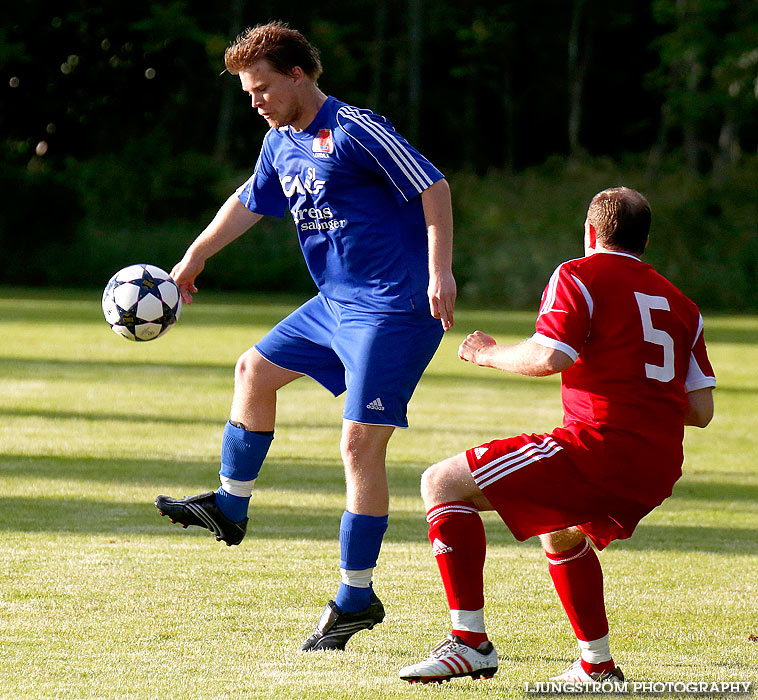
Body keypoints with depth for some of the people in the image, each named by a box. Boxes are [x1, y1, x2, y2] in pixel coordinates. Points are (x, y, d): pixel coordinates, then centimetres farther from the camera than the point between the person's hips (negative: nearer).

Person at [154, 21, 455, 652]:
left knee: (361, 445, -11)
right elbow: (249, 203, 28)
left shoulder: (355, 131, -17)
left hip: (394, 308, -10)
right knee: (256, 368, 22)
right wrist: (193, 259, 34)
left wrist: (440, 273, -24)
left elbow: (434, 189, -17)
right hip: (337, 302, 10)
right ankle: (231, 507, 36)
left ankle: (356, 599, -6)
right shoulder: (280, 143, 10)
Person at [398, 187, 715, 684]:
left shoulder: (580, 276, 2)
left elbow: (548, 356, -15)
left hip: (601, 442, -8)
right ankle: (597, 667, 39)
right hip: (660, 471, 8)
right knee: (560, 534, 38)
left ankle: (470, 641, -12)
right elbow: (701, 410, 15)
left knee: (443, 484, -2)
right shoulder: (680, 304, 20)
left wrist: (489, 354, 4)